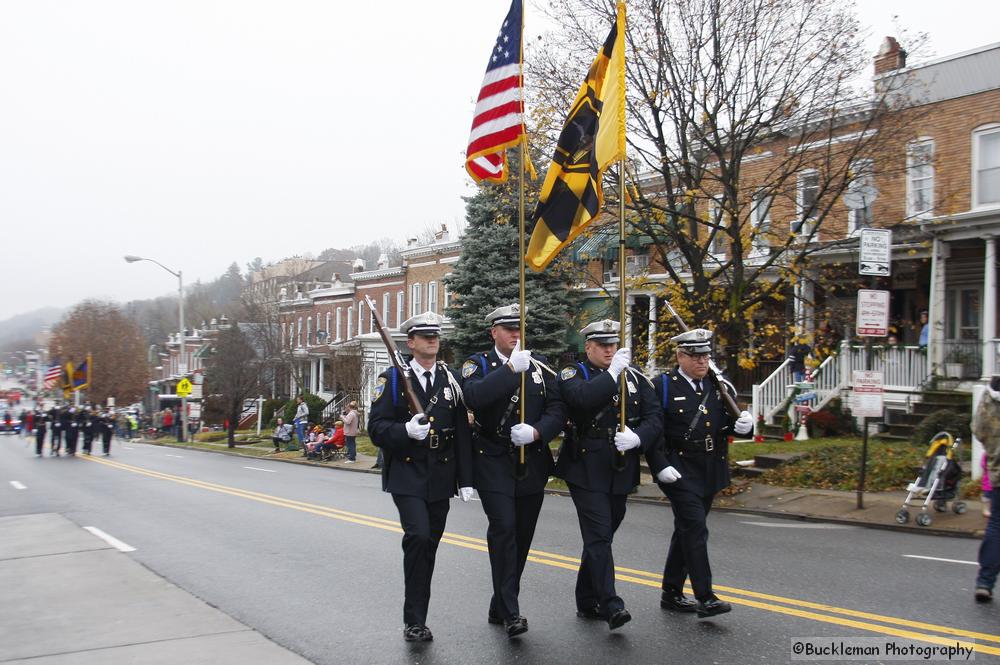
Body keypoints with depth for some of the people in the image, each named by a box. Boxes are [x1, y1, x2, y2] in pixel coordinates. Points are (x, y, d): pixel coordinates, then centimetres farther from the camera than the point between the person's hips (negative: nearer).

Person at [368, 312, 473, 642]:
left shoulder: (450, 379, 8)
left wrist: (465, 479, 3)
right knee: (418, 537, -19)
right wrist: (406, 431, -26)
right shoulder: (393, 378, -1)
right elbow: (377, 428, -6)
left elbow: (462, 432, 7)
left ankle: (417, 620, 21)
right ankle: (414, 620, -8)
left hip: (440, 478, 4)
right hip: (407, 474, -4)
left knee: (429, 546, 8)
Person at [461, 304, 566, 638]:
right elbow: (474, 396, -21)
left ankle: (500, 607, 22)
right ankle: (510, 612, -13)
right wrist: (511, 368, -26)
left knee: (523, 534, 8)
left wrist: (537, 432, -16)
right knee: (503, 528, -16)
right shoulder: (478, 364, 0)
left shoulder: (540, 366, 10)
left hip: (533, 462, 4)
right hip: (493, 460, -4)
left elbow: (557, 409, 2)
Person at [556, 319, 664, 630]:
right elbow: (582, 398, -25)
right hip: (586, 471, -5)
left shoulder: (635, 379, 10)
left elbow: (654, 418, 2)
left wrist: (637, 437, -17)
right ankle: (610, 605, -12)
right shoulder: (573, 374, -2)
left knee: (601, 536, 14)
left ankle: (587, 601, 26)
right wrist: (612, 372, -23)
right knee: (599, 536, -11)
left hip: (621, 472, 5)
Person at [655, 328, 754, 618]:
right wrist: (661, 466, -17)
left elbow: (730, 423, 11)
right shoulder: (662, 386, -6)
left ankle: (671, 594, 23)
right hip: (679, 471, -6)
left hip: (710, 472, 6)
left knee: (686, 530, 13)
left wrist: (743, 423, -12)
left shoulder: (720, 387, 10)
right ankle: (705, 598, -10)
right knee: (695, 529, -13)